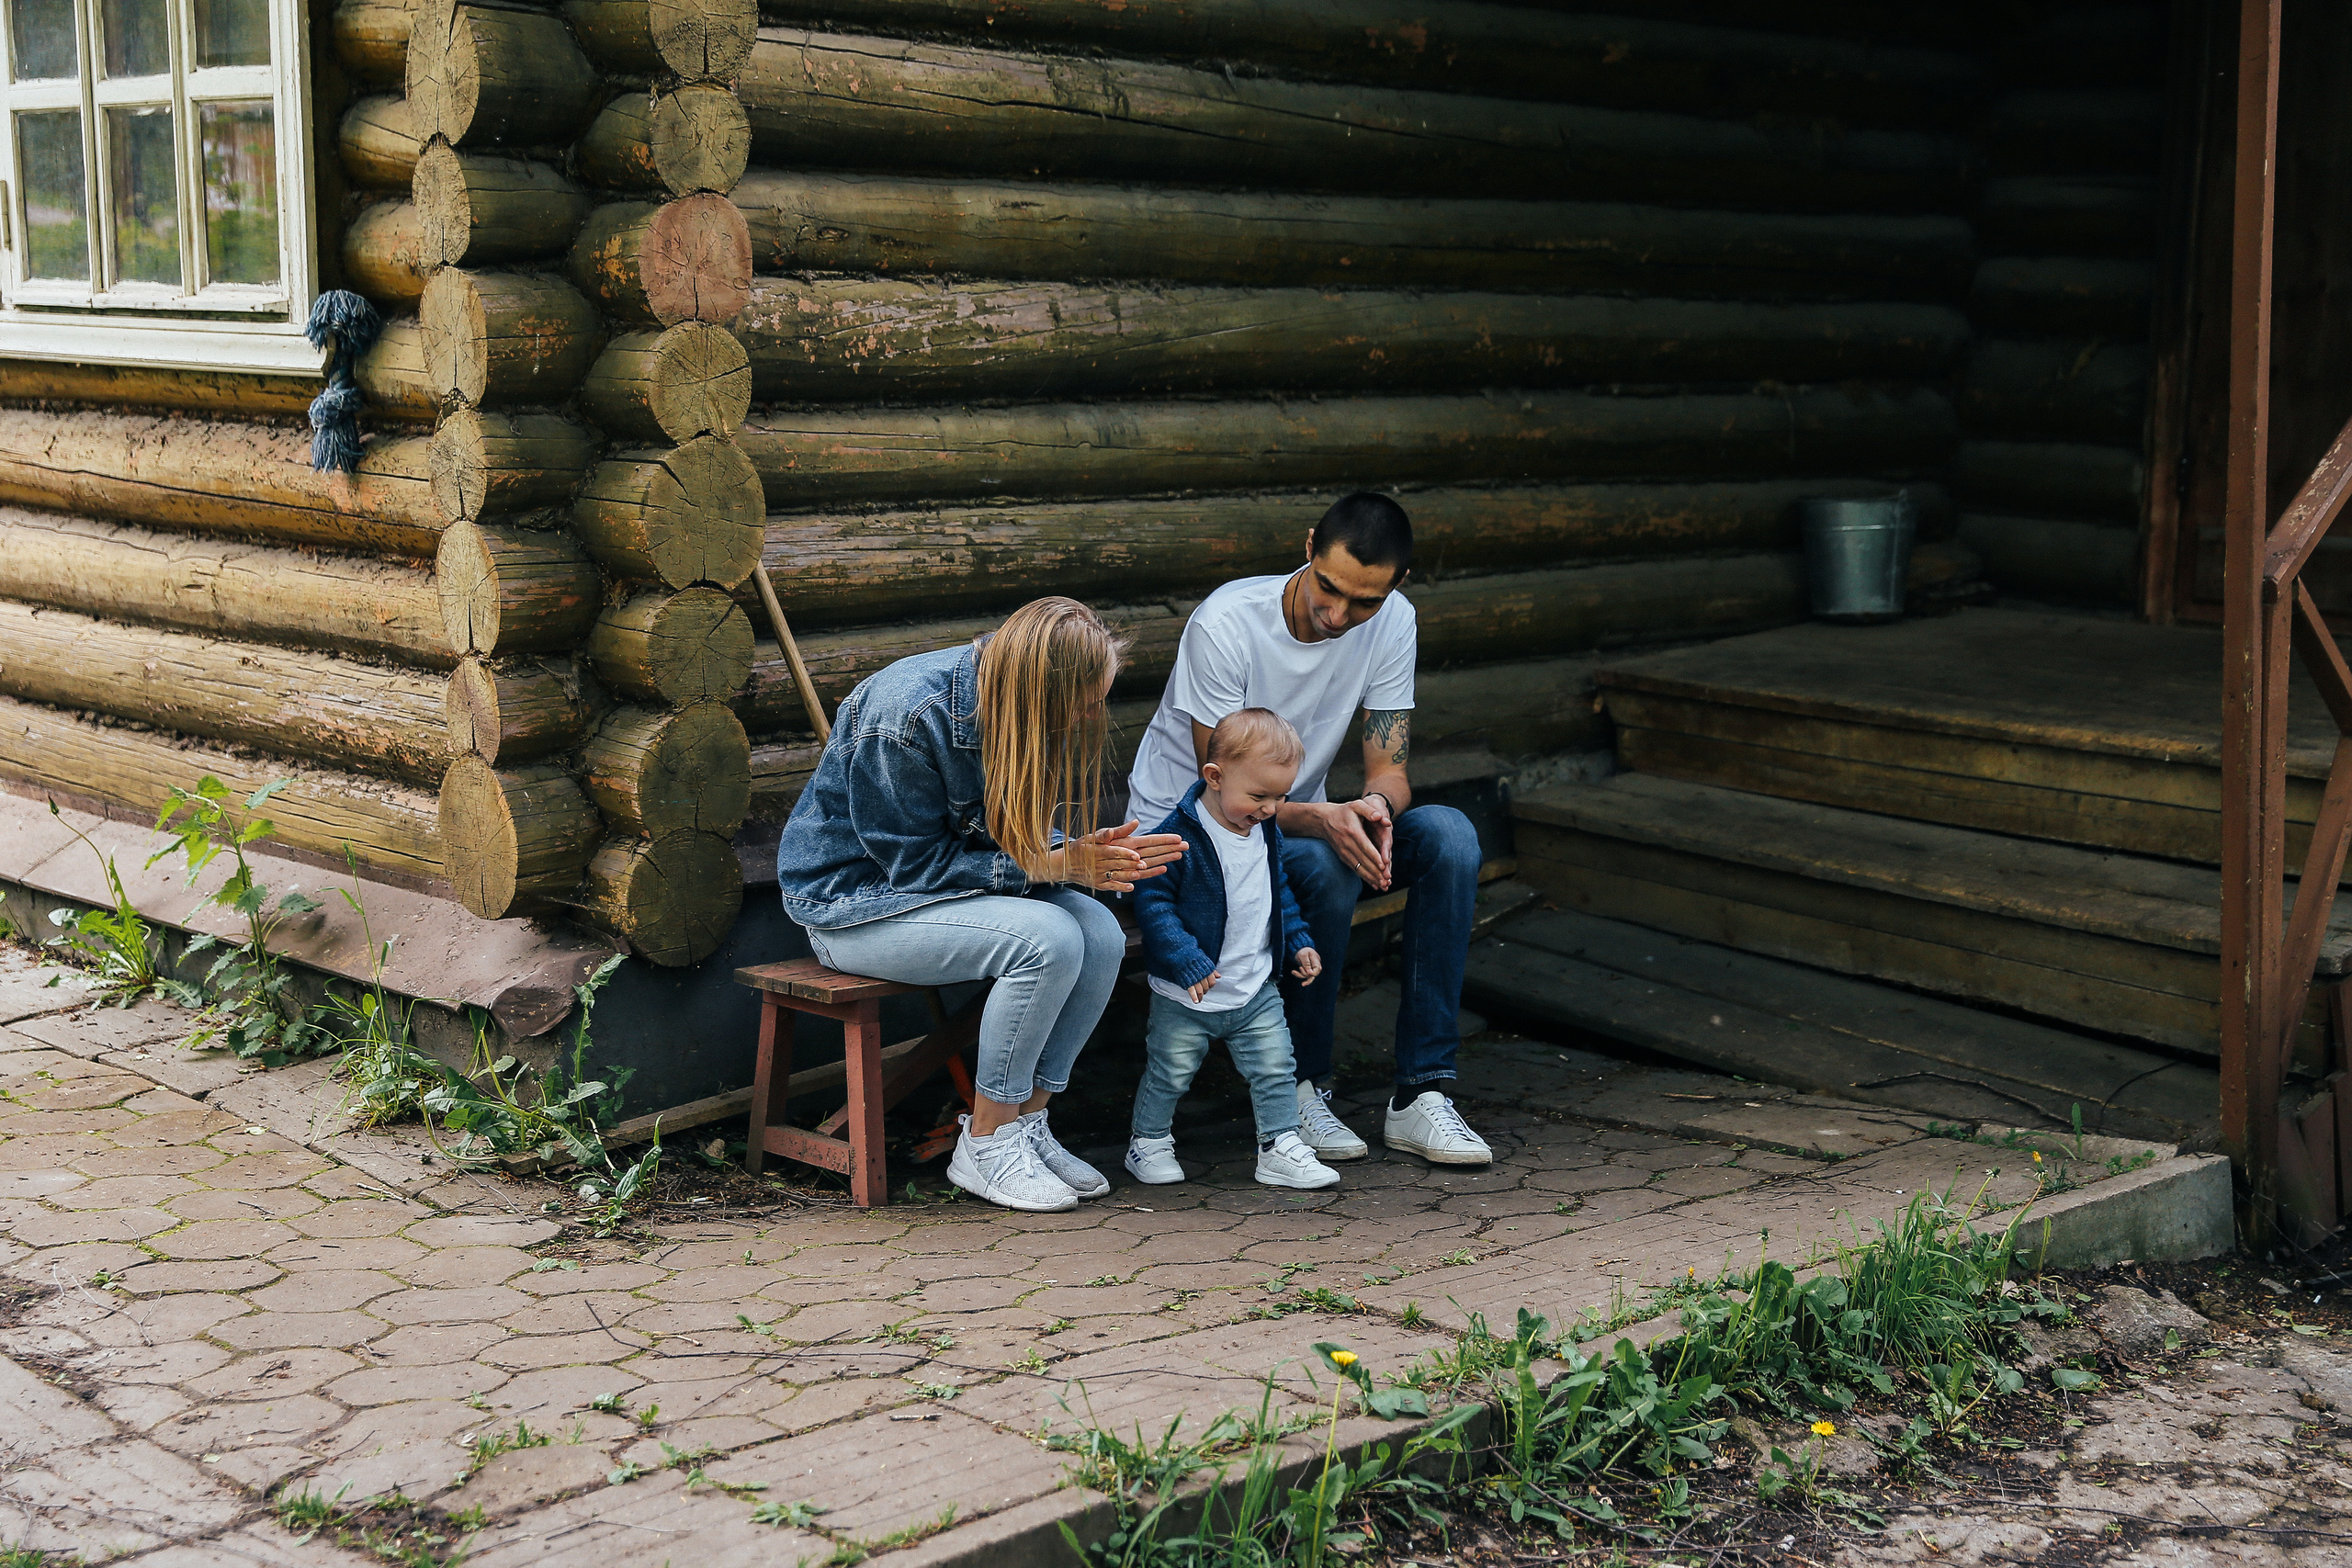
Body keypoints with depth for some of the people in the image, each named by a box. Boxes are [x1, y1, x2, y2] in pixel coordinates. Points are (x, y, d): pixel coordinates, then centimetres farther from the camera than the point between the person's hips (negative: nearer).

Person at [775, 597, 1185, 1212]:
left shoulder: (1020, 709, -6)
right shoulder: (908, 715, -29)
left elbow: (1027, 836, 4)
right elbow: (914, 863, -23)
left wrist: (1089, 856, -20)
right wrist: (1053, 866, -28)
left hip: (952, 886, 8)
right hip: (854, 898, -8)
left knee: (1102, 935, -17)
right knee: (1049, 940, -29)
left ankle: (1026, 1121, -5)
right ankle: (985, 1145, -15)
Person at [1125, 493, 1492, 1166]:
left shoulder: (1391, 623, -9)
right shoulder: (1226, 623, -26)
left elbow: (1388, 767, -8)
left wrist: (1376, 807, -33)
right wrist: (1324, 819, -43)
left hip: (1298, 818, 6)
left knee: (1448, 834, -20)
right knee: (1327, 868, -35)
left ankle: (1421, 1092, -19)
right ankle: (1299, 1091, -15)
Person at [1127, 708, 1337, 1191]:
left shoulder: (1267, 832, 3)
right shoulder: (1180, 835, -20)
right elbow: (1152, 902, -22)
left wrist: (1299, 942, 12)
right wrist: (1187, 961, -27)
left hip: (1256, 991, 5)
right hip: (1186, 996, -5)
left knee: (1275, 1069, 4)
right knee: (1170, 1073, 8)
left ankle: (1281, 1148, 15)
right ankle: (1148, 1143, 26)